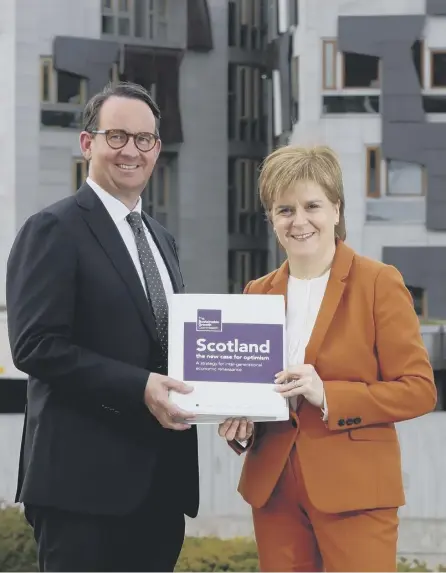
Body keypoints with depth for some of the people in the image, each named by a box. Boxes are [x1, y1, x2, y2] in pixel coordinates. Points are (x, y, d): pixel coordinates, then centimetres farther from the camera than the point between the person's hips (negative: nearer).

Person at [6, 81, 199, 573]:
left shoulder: (161, 239, 19)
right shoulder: (54, 230, -6)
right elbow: (35, 346, -16)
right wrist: (139, 388, -21)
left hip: (159, 478, 8)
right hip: (86, 478, -8)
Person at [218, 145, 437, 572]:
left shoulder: (378, 283, -5)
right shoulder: (258, 293, 10)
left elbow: (419, 390, -8)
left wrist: (328, 395, -18)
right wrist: (241, 423, -3)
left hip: (353, 488, -4)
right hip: (273, 486, 5)